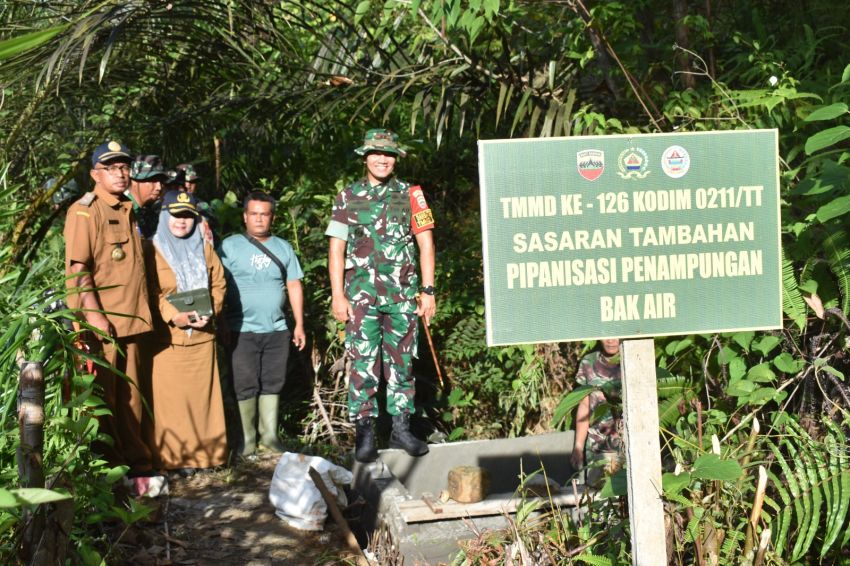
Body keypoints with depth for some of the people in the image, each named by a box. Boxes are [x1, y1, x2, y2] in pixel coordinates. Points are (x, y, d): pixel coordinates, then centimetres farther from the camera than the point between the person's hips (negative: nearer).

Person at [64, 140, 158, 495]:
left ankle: (136, 469, 16)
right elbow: (77, 267, -13)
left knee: (131, 397, 10)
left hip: (131, 320, 7)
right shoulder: (85, 212, -6)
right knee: (102, 399, -1)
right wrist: (93, 314, -21)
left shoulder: (128, 211, 17)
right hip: (101, 322, -7)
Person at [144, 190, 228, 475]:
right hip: (166, 337, -4)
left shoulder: (205, 250, 16)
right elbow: (152, 291, -6)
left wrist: (209, 311, -7)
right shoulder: (152, 251, 2)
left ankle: (204, 452, 12)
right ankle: (173, 458, 1)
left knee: (202, 395, 5)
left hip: (202, 336, 4)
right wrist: (174, 315, -20)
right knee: (170, 398, -4)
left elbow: (218, 284, 11)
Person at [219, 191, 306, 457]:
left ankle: (270, 434, 20)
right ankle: (248, 438, 11)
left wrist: (299, 325, 9)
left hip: (277, 329, 3)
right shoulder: (230, 245, -2)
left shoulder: (283, 247, 9)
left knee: (272, 384, 9)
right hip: (242, 330, -3)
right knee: (245, 385, 1)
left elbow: (294, 287, 11)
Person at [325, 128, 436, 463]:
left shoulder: (410, 195, 7)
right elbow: (336, 248, 3)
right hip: (362, 295, -1)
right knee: (364, 363, -3)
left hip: (403, 294, 1)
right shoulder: (348, 197, 6)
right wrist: (337, 295, -4)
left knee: (401, 362, 7)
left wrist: (427, 290, 0)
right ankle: (364, 432, 3)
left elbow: (425, 244, 7)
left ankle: (401, 428, 16)